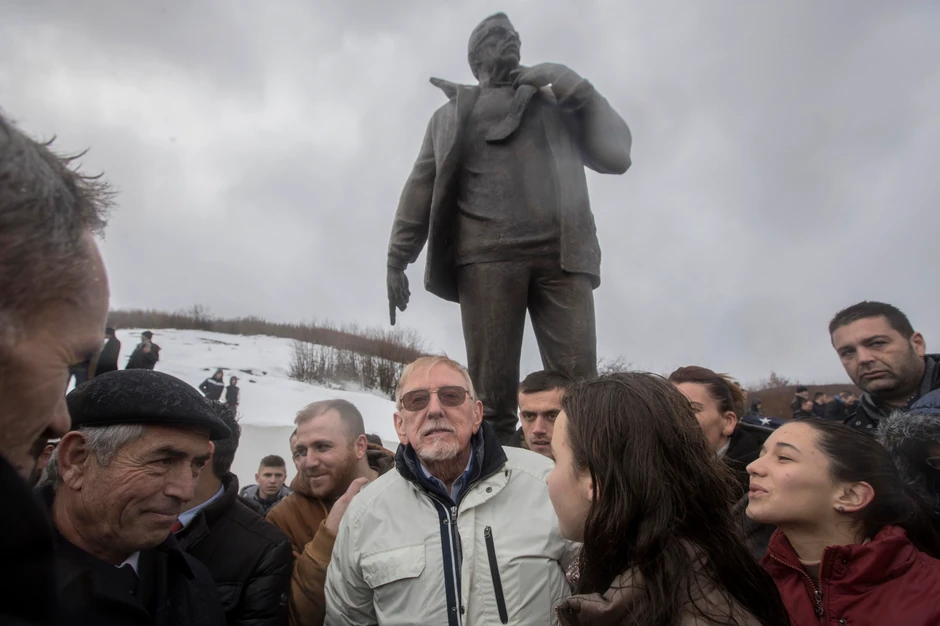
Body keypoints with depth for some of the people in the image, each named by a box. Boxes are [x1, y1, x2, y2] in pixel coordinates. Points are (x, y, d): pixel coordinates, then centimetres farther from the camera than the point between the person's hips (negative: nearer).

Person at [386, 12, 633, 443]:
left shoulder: (557, 105, 28)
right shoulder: (449, 116, 27)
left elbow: (616, 155, 16)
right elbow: (421, 189, 17)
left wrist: (574, 87, 8)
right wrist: (397, 259, 5)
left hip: (561, 252, 1)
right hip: (486, 253, 0)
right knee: (490, 390, -8)